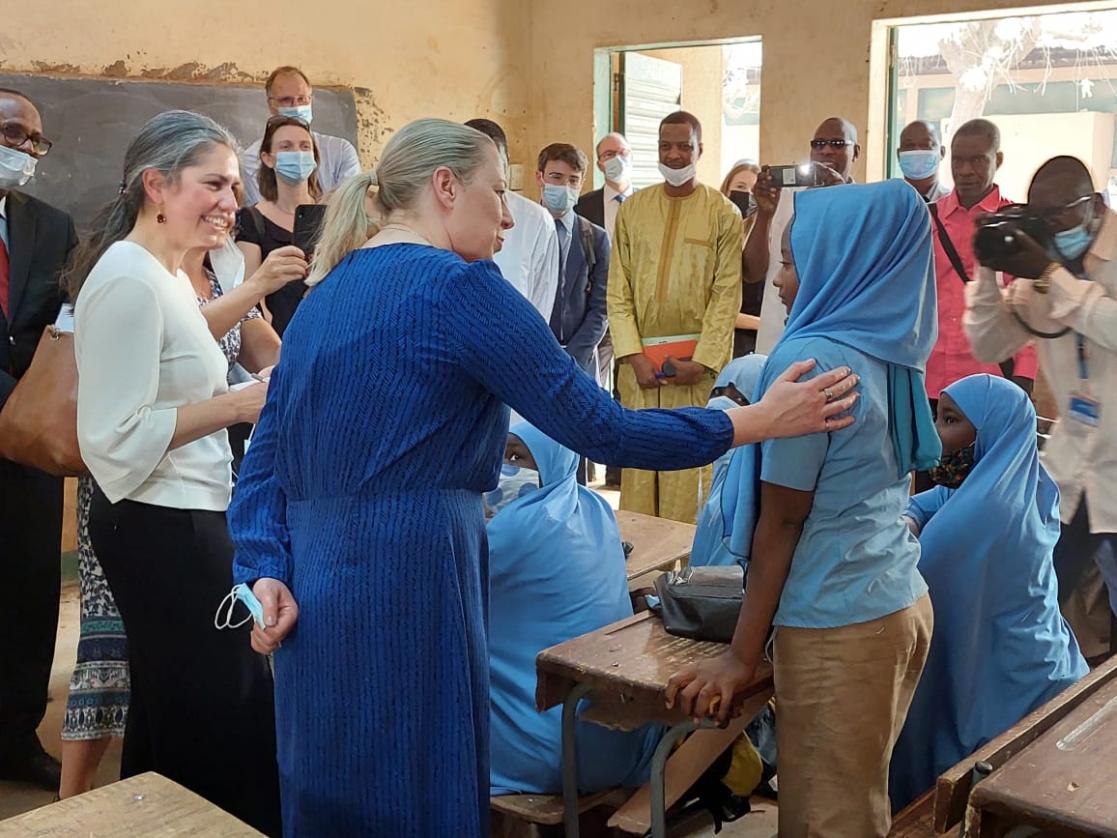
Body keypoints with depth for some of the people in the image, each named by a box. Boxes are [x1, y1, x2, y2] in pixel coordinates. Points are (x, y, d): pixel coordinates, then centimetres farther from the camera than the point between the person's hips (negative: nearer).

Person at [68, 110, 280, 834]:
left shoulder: (166, 276, 13)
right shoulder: (129, 280, -18)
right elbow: (117, 435, -22)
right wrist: (238, 405, -20)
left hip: (184, 516, 10)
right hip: (163, 528, -10)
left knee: (172, 713, 19)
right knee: (222, 717, -4)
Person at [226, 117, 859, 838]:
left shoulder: (324, 293, 13)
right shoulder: (460, 286, -12)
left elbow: (265, 460, 9)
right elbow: (599, 430, -12)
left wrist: (266, 573, 2)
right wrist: (759, 421, -4)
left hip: (316, 596, 9)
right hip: (403, 590, -8)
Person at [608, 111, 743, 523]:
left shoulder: (724, 214, 2)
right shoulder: (632, 209, 9)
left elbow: (727, 295, -3)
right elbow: (618, 291, 5)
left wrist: (702, 362, -12)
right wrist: (635, 357, -5)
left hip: (698, 363, -2)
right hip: (641, 361, 2)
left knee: (690, 472, -3)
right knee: (638, 469, 3)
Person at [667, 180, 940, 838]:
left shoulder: (809, 357, -16)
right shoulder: (894, 353, 8)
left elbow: (782, 518, -15)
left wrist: (742, 655, -8)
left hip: (838, 621, -8)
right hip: (903, 601, 8)